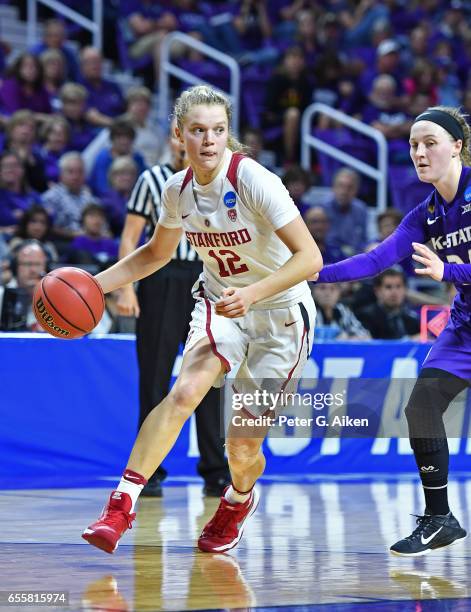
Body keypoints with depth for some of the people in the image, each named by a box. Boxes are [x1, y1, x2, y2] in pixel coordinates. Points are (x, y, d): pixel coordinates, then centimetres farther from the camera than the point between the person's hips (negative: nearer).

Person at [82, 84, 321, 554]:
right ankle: (121, 505, -30)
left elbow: (310, 258, -28)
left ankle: (239, 499, 36)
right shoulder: (178, 189, -7)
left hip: (281, 313, -4)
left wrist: (253, 292, -41)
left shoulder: (254, 180, -25)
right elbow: (157, 253, 13)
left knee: (243, 449, -1)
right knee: (184, 391, -27)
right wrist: (96, 283, 0)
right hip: (219, 303, 4)